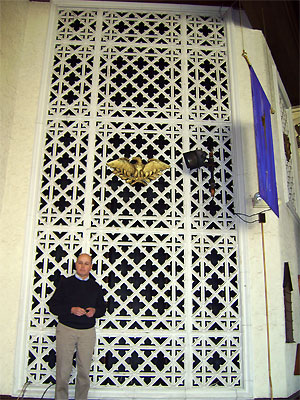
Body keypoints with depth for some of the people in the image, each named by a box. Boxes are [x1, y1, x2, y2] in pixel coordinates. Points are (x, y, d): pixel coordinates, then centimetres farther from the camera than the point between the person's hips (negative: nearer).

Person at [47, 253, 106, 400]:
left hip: (88, 332, 2)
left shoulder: (95, 286, 11)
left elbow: (102, 308, 15)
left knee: (84, 371, 2)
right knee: (63, 370, -1)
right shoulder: (65, 283, 5)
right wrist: (71, 310, -14)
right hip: (66, 329, -1)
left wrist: (94, 311, -7)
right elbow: (53, 305, 0)